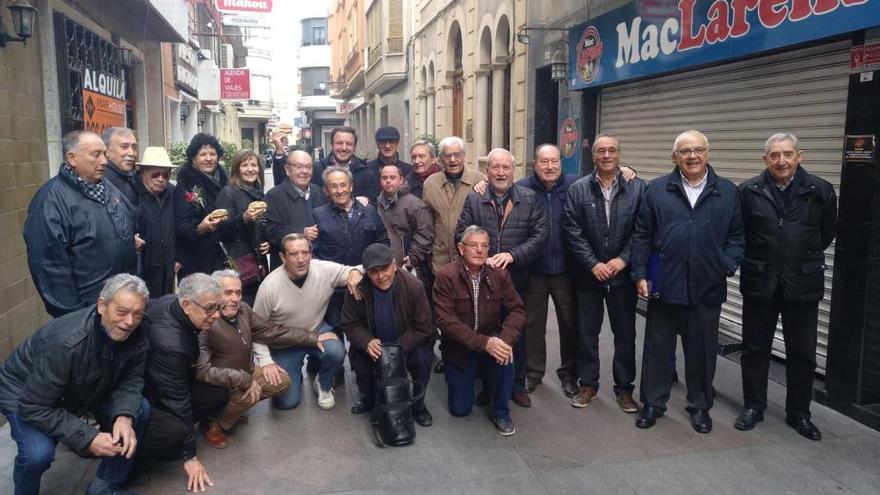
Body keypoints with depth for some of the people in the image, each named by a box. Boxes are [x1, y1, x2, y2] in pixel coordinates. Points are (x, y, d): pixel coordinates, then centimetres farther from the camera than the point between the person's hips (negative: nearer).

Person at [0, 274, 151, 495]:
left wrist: (124, 417, -35)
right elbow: (35, 407, -34)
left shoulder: (134, 336, -21)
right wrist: (87, 438, -36)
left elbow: (130, 381, -14)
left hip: (81, 390, 6)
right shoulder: (65, 342, -39)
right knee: (38, 453, -31)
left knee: (140, 410, -12)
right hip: (25, 394, -6)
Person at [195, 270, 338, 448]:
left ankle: (232, 408, 13)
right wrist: (244, 380, -34)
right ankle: (214, 424, -3)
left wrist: (313, 338, 1)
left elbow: (271, 331, 2)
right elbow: (202, 370, -32)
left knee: (282, 382, 1)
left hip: (246, 371, 8)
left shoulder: (242, 309, -8)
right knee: (246, 394, -32)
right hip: (221, 384, -8)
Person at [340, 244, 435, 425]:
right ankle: (369, 398, 6)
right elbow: (349, 324, -7)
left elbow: (423, 328, -15)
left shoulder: (414, 286, -21)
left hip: (407, 343, -1)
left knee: (423, 357, -28)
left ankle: (418, 405, 0)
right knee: (356, 355, -26)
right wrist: (367, 342, -29)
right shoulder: (357, 288, -17)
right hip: (373, 343, 2)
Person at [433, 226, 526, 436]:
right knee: (460, 409, -1)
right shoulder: (446, 276, -17)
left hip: (491, 340, 1)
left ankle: (501, 412, -9)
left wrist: (506, 338, -30)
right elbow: (445, 320, -23)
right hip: (459, 347, -1)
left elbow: (517, 310, -9)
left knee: (504, 352, -33)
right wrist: (484, 342, -33)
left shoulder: (500, 274, -7)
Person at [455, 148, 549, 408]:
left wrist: (513, 255, -16)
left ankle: (517, 385, 26)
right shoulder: (473, 199, 1)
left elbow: (540, 233, -5)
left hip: (516, 278, 0)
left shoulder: (529, 198, 0)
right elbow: (462, 234, -3)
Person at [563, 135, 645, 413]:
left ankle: (624, 388, 25)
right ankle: (588, 384, 27)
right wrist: (593, 264, -12)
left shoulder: (637, 188, -1)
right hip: (589, 275, 0)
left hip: (623, 275, 0)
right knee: (587, 332, 11)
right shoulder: (578, 189, -1)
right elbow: (572, 231, -6)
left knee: (625, 334, 10)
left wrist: (623, 259, -13)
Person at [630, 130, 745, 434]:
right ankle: (653, 403, 25)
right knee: (657, 347, 10)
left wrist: (729, 266, -6)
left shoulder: (727, 192, 6)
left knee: (702, 349, 12)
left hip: (707, 289, 1)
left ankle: (700, 406, 30)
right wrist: (640, 274, -2)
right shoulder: (657, 190, 2)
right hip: (664, 285, -1)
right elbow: (642, 235, 2)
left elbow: (736, 235, 8)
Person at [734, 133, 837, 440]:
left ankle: (798, 413, 27)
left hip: (803, 285, 1)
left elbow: (826, 233, 10)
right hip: (760, 283, 0)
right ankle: (753, 406, 27)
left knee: (802, 353, 10)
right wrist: (755, 262, 7)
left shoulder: (821, 191, -4)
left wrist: (804, 260, 13)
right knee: (755, 348, 10)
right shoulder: (749, 191, -6)